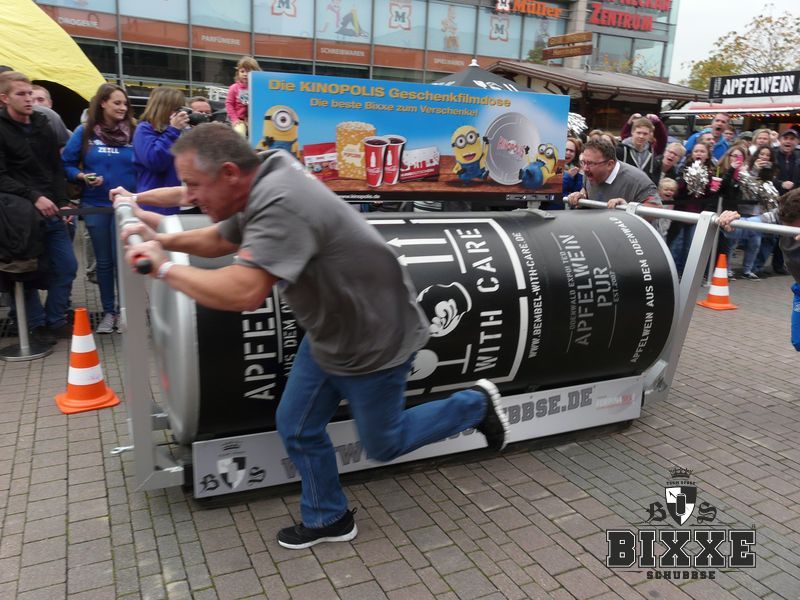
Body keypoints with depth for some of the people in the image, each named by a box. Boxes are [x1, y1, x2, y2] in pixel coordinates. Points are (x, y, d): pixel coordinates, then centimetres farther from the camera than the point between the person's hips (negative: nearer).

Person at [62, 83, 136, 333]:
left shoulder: (133, 132, -1)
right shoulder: (84, 132, -1)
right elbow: (66, 164, 3)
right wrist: (82, 176, -16)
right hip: (95, 205, 1)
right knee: (103, 261, 10)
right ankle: (108, 312, 22)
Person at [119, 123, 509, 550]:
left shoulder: (280, 204, -34)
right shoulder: (261, 188, -2)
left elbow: (243, 293, -42)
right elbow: (221, 240, 16)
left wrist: (164, 268, -28)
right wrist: (163, 239, 2)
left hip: (376, 340, -9)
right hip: (327, 336, 9)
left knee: (382, 445, 11)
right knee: (296, 429, 13)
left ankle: (476, 404, 28)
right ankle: (327, 520, 34)